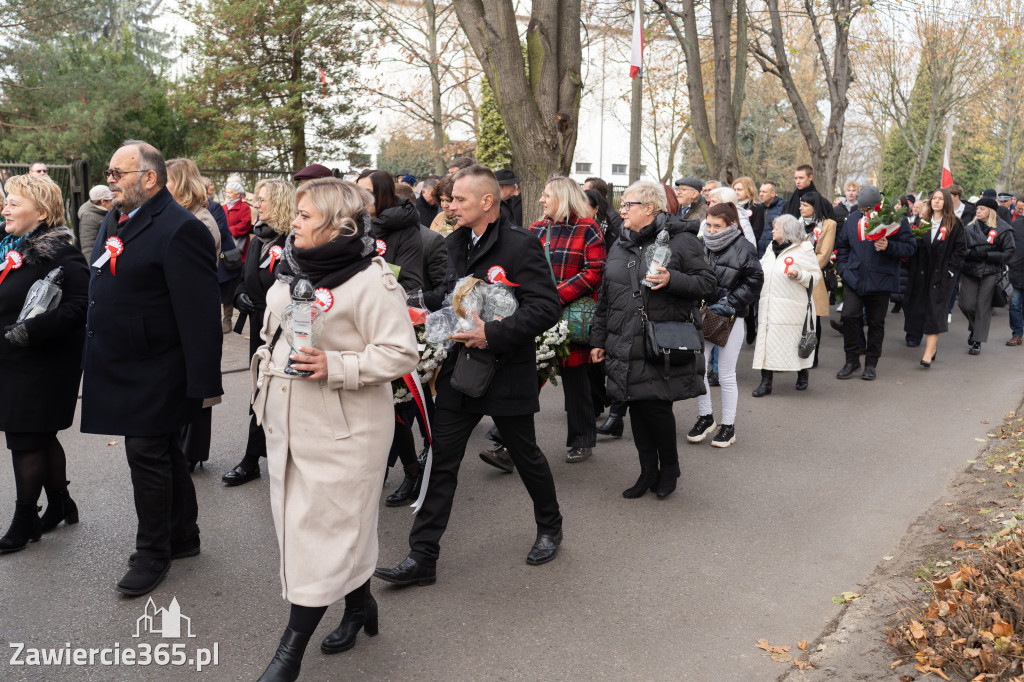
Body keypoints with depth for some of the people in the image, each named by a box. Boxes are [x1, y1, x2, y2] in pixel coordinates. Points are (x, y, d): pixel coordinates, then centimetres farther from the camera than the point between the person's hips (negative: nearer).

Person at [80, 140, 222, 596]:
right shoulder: (114, 221, 12)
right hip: (118, 366, 9)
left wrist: (204, 381, -23)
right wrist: (96, 357, 21)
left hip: (154, 372, -9)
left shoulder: (179, 229, -19)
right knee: (163, 453, 18)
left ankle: (154, 552, 18)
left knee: (148, 455, 0)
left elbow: (200, 313, -22)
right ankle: (182, 536, 33)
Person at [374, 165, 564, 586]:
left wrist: (493, 334, -29)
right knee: (442, 461, 4)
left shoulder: (521, 245, -15)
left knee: (526, 456, 12)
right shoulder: (457, 242, 9)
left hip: (507, 373, -6)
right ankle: (422, 557, 11)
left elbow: (545, 308, -22)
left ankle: (549, 528, 39)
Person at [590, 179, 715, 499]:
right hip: (625, 346, 6)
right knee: (636, 407, 9)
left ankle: (669, 467, 19)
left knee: (655, 406, -6)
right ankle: (648, 472, 24)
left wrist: (672, 279, -23)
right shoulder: (619, 247, 16)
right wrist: (599, 339, 18)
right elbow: (605, 298, 19)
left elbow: (707, 282, -6)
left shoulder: (680, 240, -3)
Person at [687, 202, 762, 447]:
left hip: (731, 319, -4)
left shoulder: (743, 248, -7)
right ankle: (705, 416, 21)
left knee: (726, 375, 3)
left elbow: (754, 281, -6)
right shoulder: (702, 246, 6)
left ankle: (728, 425, 18)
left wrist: (729, 303, -13)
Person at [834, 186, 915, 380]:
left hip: (880, 282, -2)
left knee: (876, 322, 7)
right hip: (854, 279, 2)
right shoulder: (852, 219, 8)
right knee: (849, 316, -9)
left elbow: (909, 248, -4)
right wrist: (843, 268, 7)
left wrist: (889, 246, -22)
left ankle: (871, 363, 19)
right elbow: (842, 246, 19)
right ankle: (852, 360, 5)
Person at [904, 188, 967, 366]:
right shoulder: (921, 221, 12)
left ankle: (929, 351, -12)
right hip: (921, 273, 4)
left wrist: (950, 270, -10)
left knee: (935, 310, -9)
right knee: (919, 308, 4)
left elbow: (960, 249, -2)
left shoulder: (954, 223, 1)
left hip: (941, 274, -4)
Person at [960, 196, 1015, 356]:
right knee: (966, 304, -1)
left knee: (983, 306, -2)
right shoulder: (970, 228, 9)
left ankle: (977, 341, 5)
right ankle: (974, 328, 30)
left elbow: (1009, 252, -4)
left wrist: (986, 255, -14)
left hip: (991, 273, -3)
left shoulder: (1003, 230, -1)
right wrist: (970, 253, -9)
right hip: (970, 271, 3)